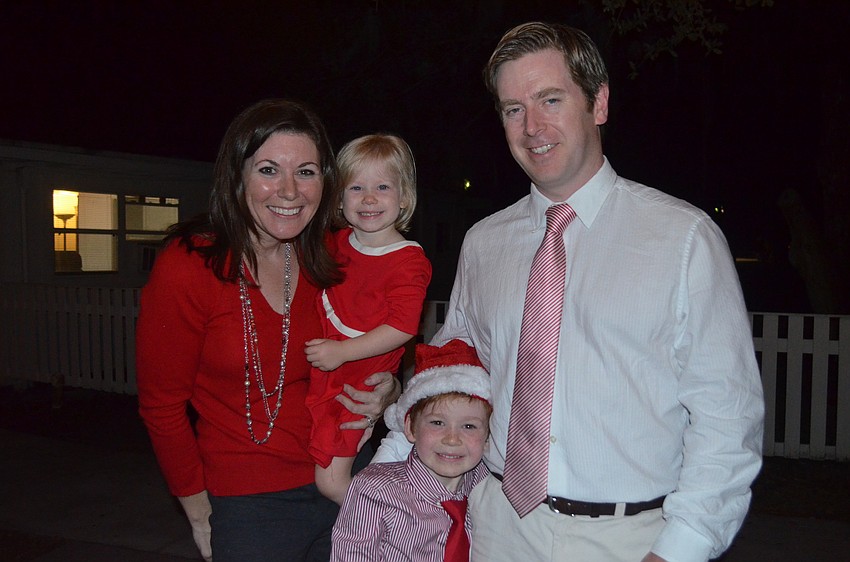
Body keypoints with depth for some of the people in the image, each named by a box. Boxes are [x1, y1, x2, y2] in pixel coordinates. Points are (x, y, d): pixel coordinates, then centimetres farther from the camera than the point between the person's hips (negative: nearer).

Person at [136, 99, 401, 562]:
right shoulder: (186, 268, -15)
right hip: (248, 506, -4)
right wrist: (199, 511, -2)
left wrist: (386, 392, -9)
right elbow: (162, 406, -8)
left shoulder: (326, 266, -2)